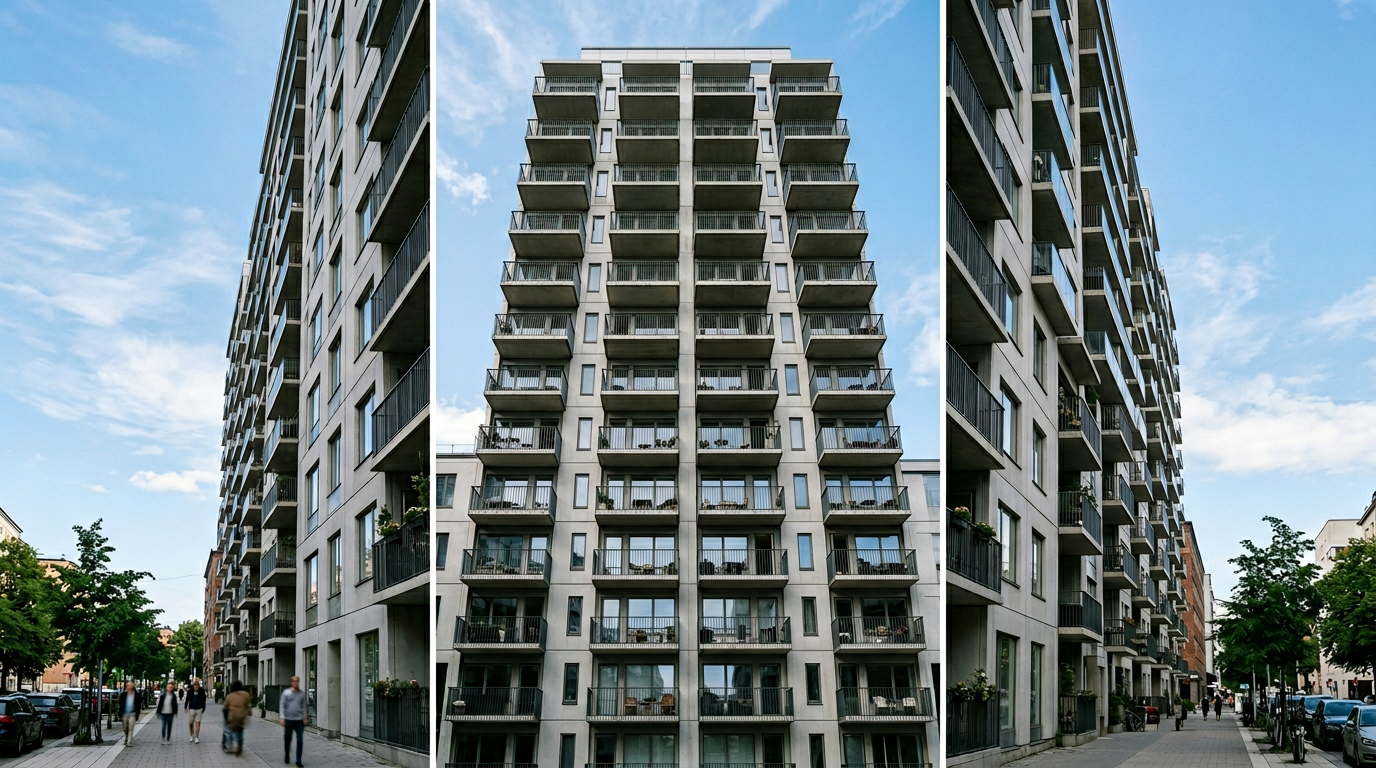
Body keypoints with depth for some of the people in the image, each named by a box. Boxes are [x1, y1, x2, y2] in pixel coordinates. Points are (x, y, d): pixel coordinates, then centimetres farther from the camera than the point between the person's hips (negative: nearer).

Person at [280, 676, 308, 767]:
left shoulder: (302, 693, 6)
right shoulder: (286, 693, 0)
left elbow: (304, 706, 11)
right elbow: (282, 706, 0)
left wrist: (305, 718, 7)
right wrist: (282, 718, -7)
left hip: (299, 720, 1)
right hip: (288, 720, -1)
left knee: (300, 741, -4)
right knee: (287, 739, 10)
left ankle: (298, 761, 3)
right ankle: (287, 756, 34)